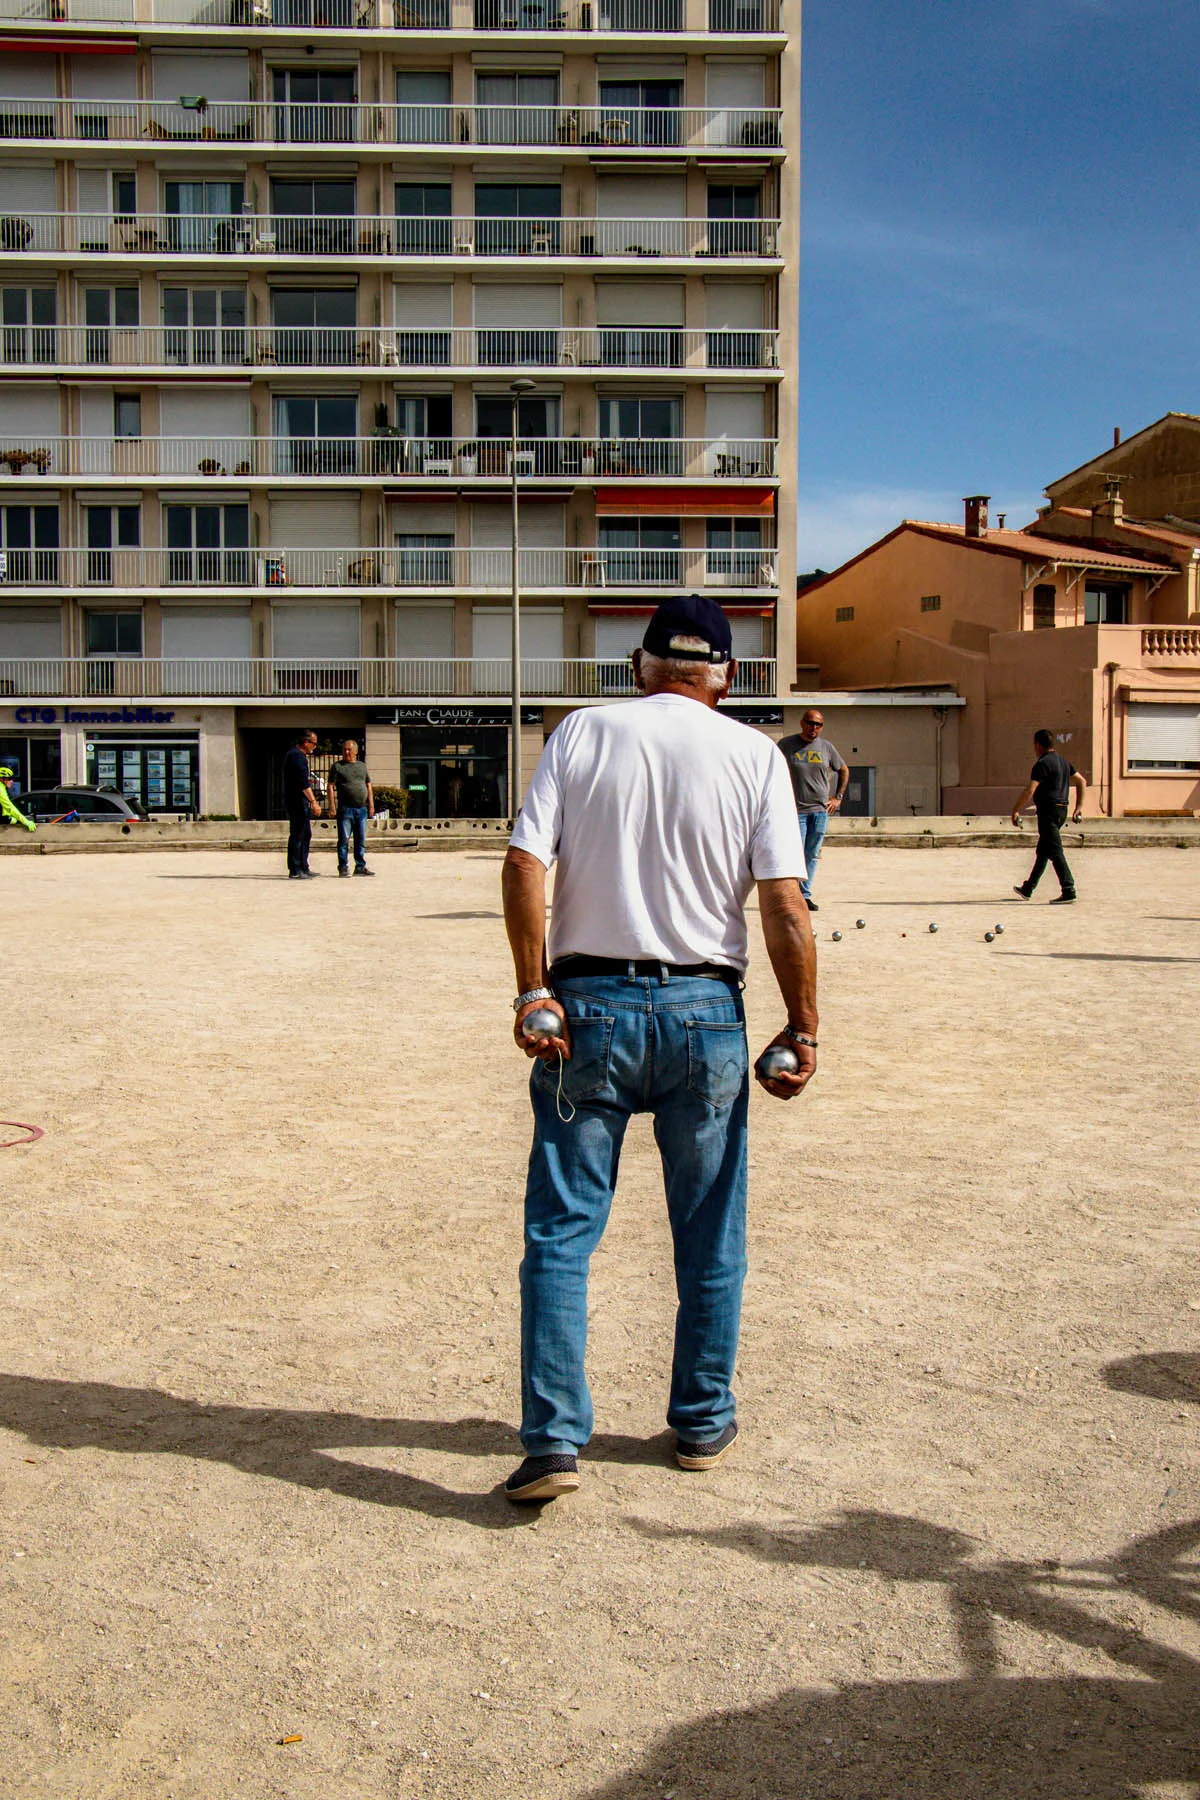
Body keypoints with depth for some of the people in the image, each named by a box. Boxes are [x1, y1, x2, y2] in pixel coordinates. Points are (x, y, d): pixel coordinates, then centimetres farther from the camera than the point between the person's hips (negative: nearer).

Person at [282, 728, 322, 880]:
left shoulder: (295, 754, 18)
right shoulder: (297, 756, -16)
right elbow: (304, 783, -22)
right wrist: (313, 802, -23)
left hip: (300, 802, 11)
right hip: (297, 801, -11)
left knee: (305, 835, 15)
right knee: (297, 835, -7)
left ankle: (304, 868, 20)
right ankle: (294, 871, -5)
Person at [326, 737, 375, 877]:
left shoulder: (362, 766, 17)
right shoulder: (337, 767, 3)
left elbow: (369, 786, 19)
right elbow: (331, 787, -2)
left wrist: (371, 805, 11)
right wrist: (332, 806, -11)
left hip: (362, 809, 4)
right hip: (345, 808, -4)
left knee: (361, 840, 8)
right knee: (344, 840, -3)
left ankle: (360, 866, 15)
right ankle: (343, 867, 1)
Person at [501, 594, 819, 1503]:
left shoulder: (582, 732, 3)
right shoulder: (755, 754, 2)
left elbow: (525, 862, -8)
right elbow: (785, 902, -6)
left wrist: (533, 991, -6)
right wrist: (802, 1028, -1)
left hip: (588, 1005, 0)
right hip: (705, 1010, 1)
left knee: (561, 1230, 6)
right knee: (710, 1235, 15)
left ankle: (554, 1438, 4)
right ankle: (705, 1422, 27)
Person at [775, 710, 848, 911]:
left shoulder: (826, 746, 9)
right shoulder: (786, 745, 0)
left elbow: (843, 770, 22)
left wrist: (838, 797, 14)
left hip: (821, 810, 3)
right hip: (796, 810, -3)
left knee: (812, 855, 6)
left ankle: (806, 896, 12)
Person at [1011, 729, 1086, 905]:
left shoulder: (1042, 764, -14)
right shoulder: (1063, 761, 14)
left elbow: (1029, 791, -21)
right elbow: (1082, 782, 17)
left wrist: (1016, 811, -14)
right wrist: (1079, 806, 17)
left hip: (1048, 812, -10)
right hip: (1061, 811, 10)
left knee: (1055, 853, -10)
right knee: (1042, 851, 17)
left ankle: (1069, 892, -14)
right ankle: (1027, 890, 26)